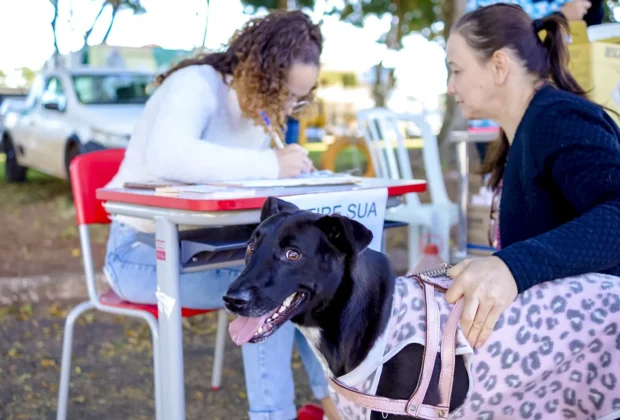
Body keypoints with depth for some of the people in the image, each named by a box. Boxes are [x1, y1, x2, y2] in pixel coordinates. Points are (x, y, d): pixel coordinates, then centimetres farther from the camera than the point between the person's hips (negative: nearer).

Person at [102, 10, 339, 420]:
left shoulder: (260, 109, 4)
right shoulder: (195, 85, -20)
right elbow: (166, 155, -40)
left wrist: (291, 172, -17)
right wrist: (270, 165, -40)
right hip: (143, 250, -7)